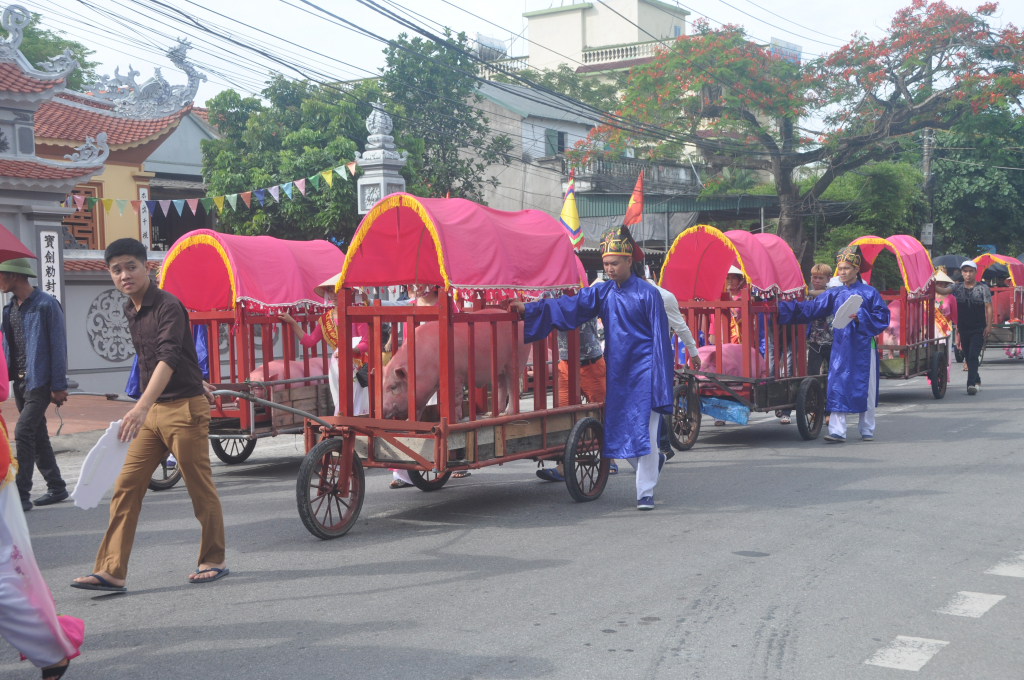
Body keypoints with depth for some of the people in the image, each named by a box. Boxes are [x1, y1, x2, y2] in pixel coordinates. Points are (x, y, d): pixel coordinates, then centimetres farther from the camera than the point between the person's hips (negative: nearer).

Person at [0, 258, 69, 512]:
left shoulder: (46, 304, -11)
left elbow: (58, 346, -12)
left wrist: (59, 386, -14)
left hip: (40, 382, -8)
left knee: (23, 434, -13)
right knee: (37, 436, 13)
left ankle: (21, 496, -11)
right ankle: (56, 487, 24)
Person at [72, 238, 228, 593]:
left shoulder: (168, 306, -16)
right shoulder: (131, 312, 11)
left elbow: (169, 358, -29)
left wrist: (142, 406, -40)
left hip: (185, 408, -8)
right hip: (152, 411, 8)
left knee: (201, 490, 3)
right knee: (126, 487, 1)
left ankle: (213, 562, 19)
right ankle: (111, 571, 1)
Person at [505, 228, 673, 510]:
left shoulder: (647, 294, -6)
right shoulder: (601, 292, 7)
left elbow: (660, 338, -5)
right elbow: (568, 306, -1)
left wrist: (661, 379, -9)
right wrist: (527, 309, -10)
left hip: (643, 370, -5)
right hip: (617, 371, 5)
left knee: (644, 430, -7)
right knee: (618, 429, 8)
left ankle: (645, 493, 1)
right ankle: (653, 461, 36)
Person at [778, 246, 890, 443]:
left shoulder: (869, 293, 2)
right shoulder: (833, 294, 9)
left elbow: (883, 316, -2)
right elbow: (809, 309, 9)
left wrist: (860, 317, -17)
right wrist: (780, 307, 4)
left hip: (863, 347, -2)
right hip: (840, 345, 2)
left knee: (865, 388, 4)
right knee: (837, 387, -6)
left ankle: (867, 431, 18)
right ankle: (837, 431, -5)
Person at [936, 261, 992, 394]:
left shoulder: (983, 288, -1)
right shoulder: (957, 287, 6)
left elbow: (988, 307, -1)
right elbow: (943, 291, -10)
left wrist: (989, 325, -9)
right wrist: (933, 286, -31)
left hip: (978, 329, -4)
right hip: (963, 328, 4)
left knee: (973, 356, -14)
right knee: (968, 357, 10)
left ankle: (971, 384, -19)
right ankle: (977, 381, 26)